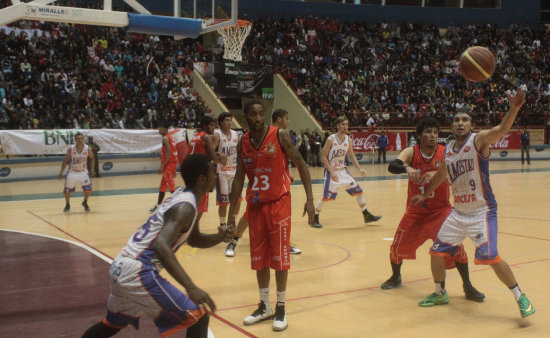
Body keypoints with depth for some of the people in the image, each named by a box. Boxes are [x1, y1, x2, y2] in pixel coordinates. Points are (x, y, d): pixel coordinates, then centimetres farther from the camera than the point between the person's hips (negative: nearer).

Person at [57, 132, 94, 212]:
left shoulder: (87, 149, -13)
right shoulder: (71, 149, -14)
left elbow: (92, 158, 6)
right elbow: (65, 161, -3)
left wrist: (92, 168, -5)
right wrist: (61, 173, -4)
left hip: (83, 172, 0)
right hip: (72, 172, 0)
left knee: (88, 190, -9)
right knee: (67, 191, 0)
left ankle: (85, 203, 23)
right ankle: (67, 205, 29)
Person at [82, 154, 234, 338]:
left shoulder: (181, 195, 13)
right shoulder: (185, 206, -15)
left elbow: (194, 240, 25)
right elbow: (162, 246, -31)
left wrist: (219, 237, 4)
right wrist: (191, 287, -37)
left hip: (120, 267, 10)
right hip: (139, 273, -10)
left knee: (113, 323, 33)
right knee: (198, 318, -6)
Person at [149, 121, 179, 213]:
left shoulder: (165, 138, -12)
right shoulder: (170, 137, 16)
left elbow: (169, 153, -23)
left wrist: (162, 166, -23)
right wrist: (174, 169, 22)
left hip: (169, 164, -10)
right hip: (171, 164, 10)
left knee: (172, 187, -9)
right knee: (162, 186, 19)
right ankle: (158, 206, 29)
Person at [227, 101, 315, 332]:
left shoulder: (280, 135, -10)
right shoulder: (243, 142, 3)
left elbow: (300, 164, -7)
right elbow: (239, 178, 8)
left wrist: (309, 199, -13)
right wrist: (231, 213, 6)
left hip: (278, 203, -4)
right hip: (255, 205, 4)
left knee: (279, 257, 0)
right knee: (259, 258, 10)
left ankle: (281, 308, 13)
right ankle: (264, 307, 23)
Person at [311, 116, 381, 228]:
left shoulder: (348, 139, 2)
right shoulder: (331, 139, -15)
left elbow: (351, 155, 11)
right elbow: (324, 157, -14)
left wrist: (359, 169, 0)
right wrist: (332, 172, -22)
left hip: (343, 170, 6)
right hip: (331, 171, -6)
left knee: (358, 190, 6)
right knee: (326, 197, -7)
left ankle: (367, 216, 18)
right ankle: (314, 219, 9)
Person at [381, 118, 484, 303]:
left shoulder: (445, 152, -10)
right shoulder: (411, 152, -9)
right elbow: (392, 166, -27)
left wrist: (437, 173, -43)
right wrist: (407, 168, -48)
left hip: (441, 209, -1)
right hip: (416, 210, 1)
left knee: (455, 245, -13)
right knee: (398, 245, 8)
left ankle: (468, 287, 3)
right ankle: (395, 278, 36)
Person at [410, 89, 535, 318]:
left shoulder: (479, 140, -11)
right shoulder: (447, 149, 7)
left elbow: (502, 129, -32)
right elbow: (441, 174, 24)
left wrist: (513, 108, -50)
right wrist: (425, 195, 34)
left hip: (482, 211, -7)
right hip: (458, 212, 7)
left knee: (489, 256, -18)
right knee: (437, 251, 9)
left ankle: (521, 298, 0)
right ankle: (440, 294, 31)